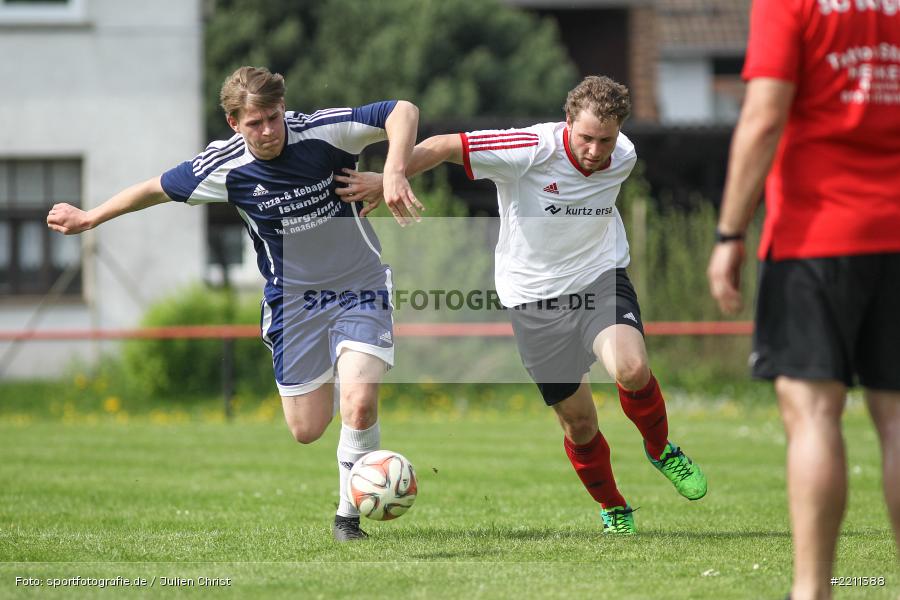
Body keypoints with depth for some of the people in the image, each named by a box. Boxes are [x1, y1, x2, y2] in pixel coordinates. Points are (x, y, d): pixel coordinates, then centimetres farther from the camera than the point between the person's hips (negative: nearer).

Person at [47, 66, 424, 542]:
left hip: (359, 288, -2)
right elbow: (158, 188, 2)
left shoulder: (323, 132, -21)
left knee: (358, 402, -22)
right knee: (306, 430, 3)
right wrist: (89, 218, 13)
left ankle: (349, 514, 0)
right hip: (292, 300, 2)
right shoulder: (224, 168, -14)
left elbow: (402, 111, -21)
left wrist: (394, 172, -38)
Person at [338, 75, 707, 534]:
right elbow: (442, 147, -19)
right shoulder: (534, 149, -23)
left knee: (632, 370, -27)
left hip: (600, 280, 2)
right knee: (578, 420, 1)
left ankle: (661, 450, 3)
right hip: (534, 298, -2)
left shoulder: (624, 158, -8)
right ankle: (612, 509, 27)